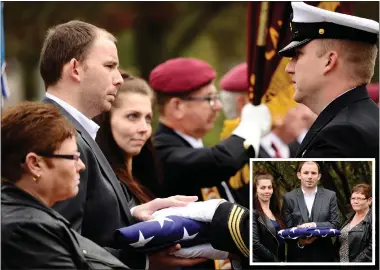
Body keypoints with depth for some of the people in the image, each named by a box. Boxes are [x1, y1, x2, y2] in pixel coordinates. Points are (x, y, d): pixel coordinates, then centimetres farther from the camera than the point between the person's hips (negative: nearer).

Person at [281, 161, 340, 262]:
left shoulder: (330, 196, 4)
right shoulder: (289, 198, 2)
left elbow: (335, 224, -1)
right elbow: (287, 228, -1)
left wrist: (314, 225, -17)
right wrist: (299, 242, -20)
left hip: (323, 254, 1)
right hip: (298, 255, -1)